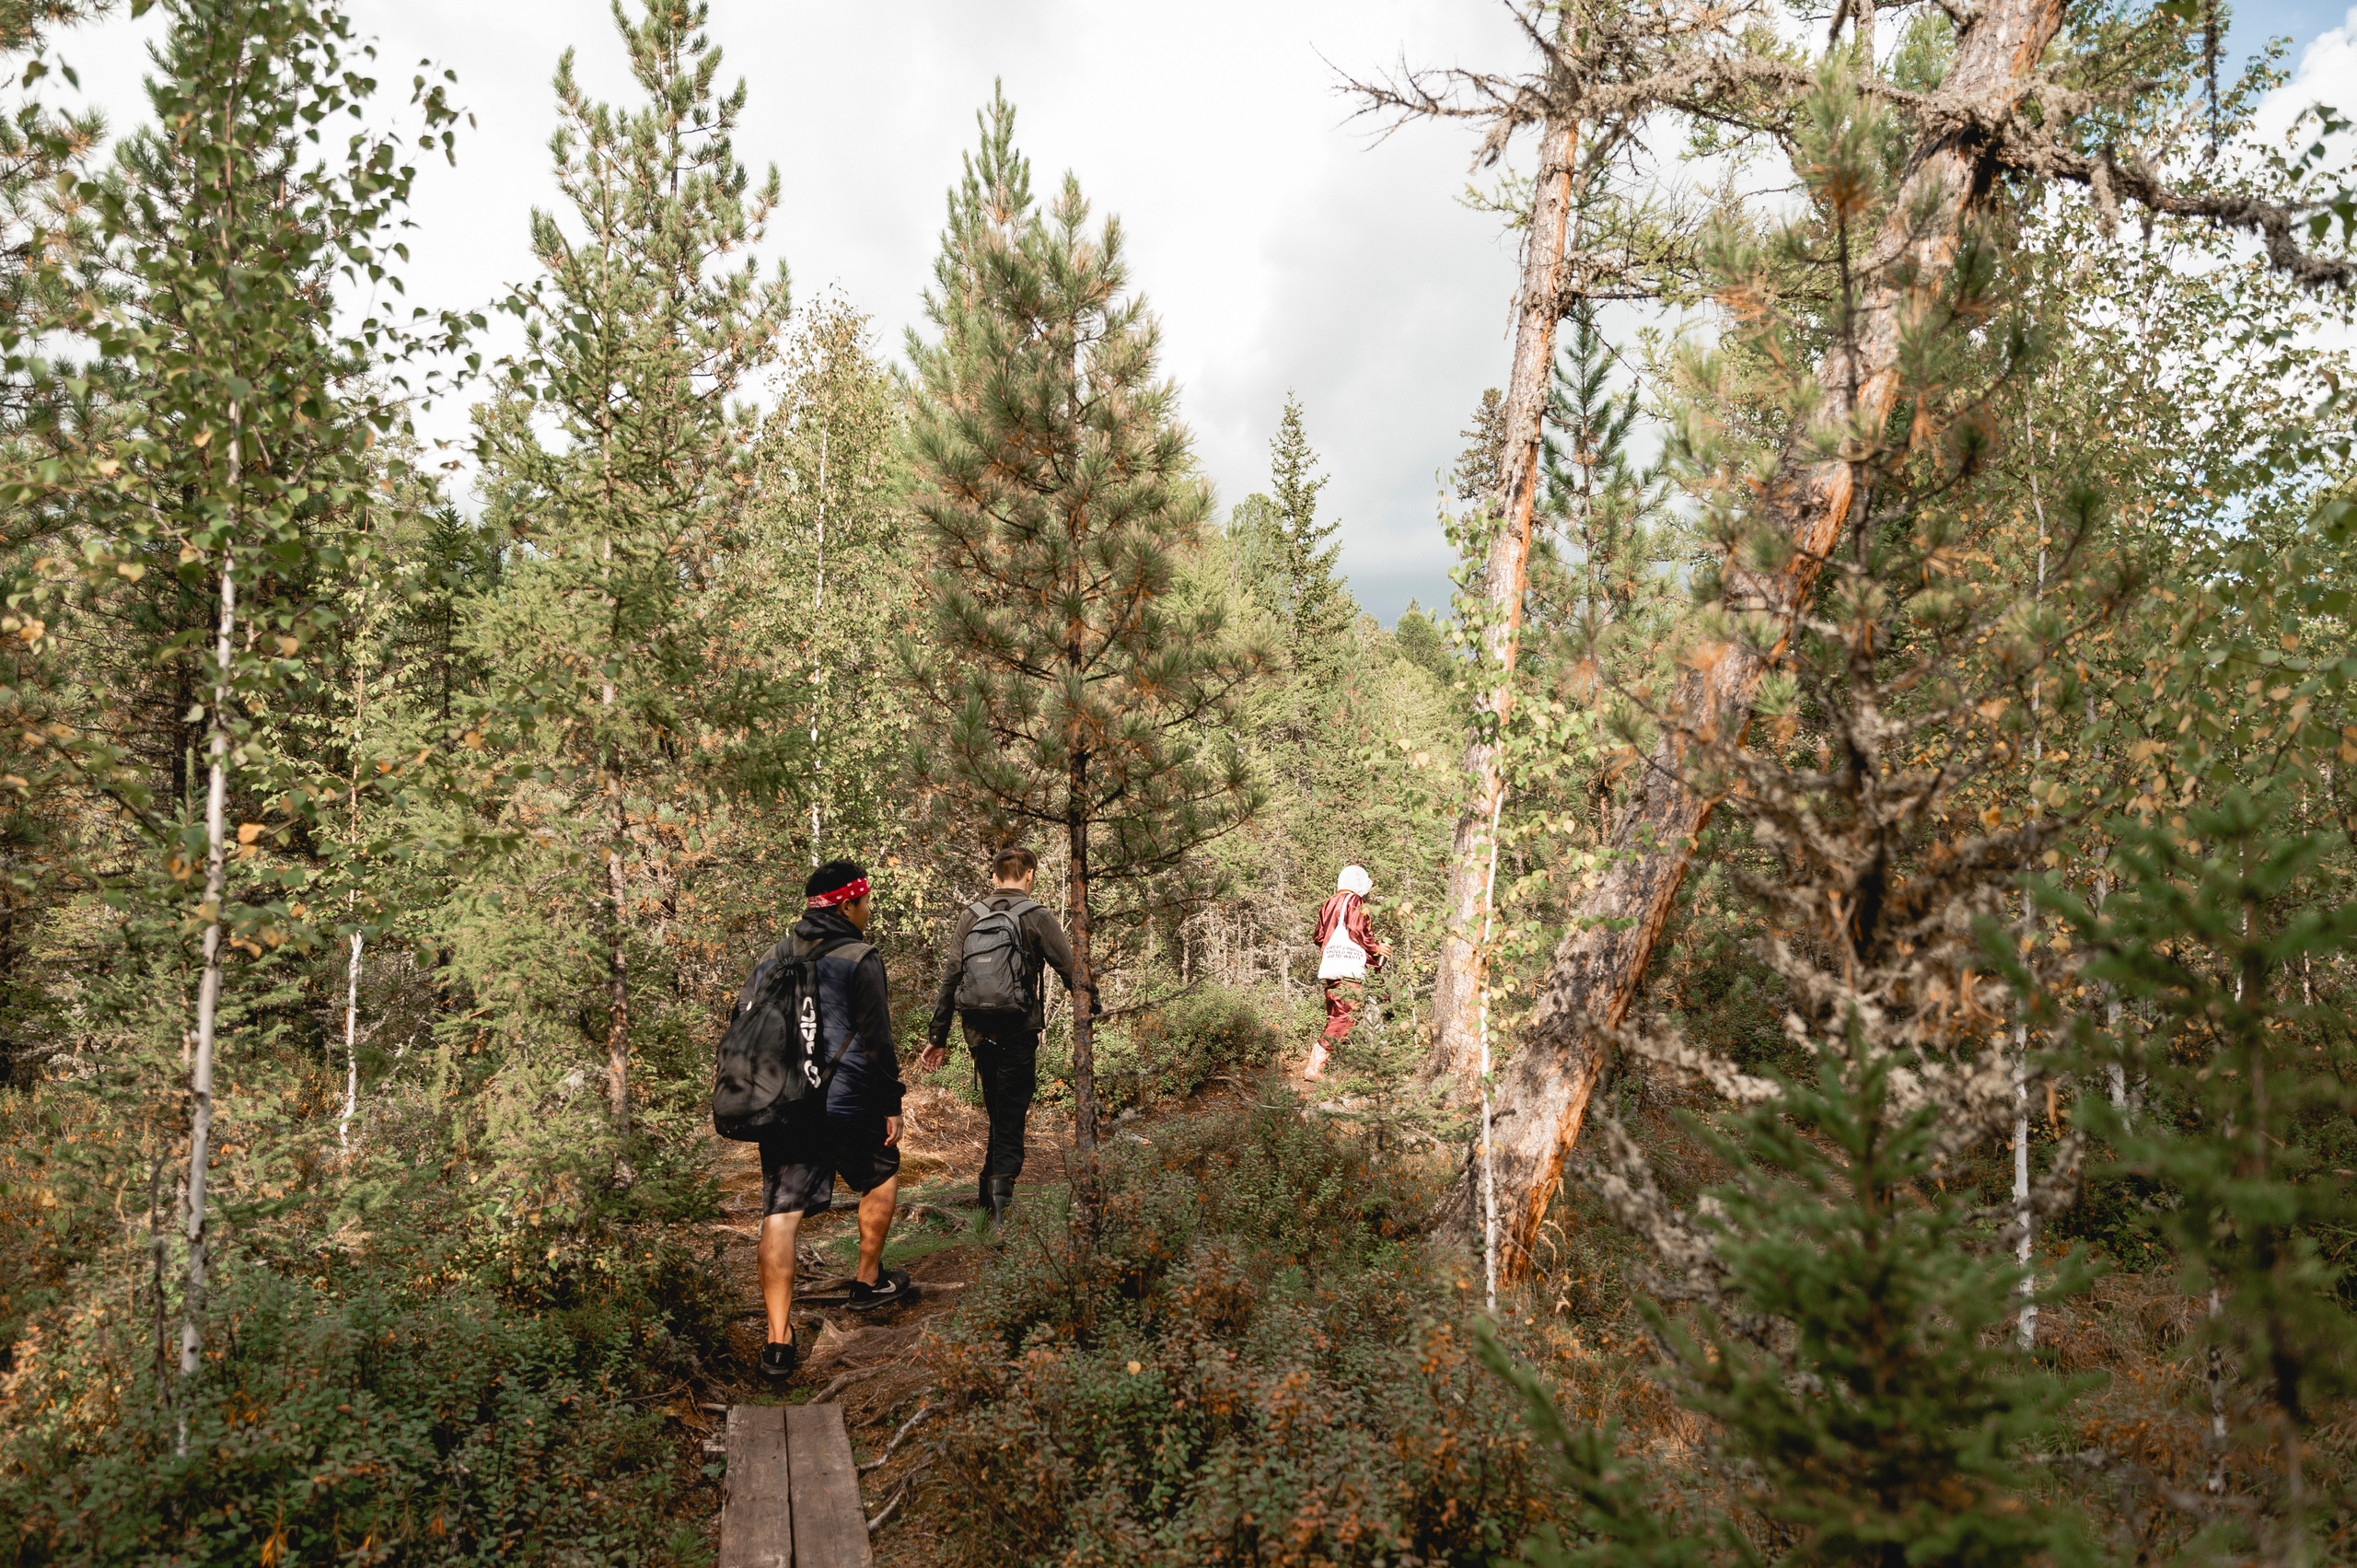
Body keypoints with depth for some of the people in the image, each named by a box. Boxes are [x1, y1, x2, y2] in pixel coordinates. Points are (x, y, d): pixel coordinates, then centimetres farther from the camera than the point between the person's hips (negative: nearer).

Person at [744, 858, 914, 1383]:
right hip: (845, 1104, -4)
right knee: (882, 1176, 22)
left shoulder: (771, 958, 10)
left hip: (778, 1107, 5)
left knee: (781, 1214, 3)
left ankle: (778, 1341, 1)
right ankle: (869, 1281, 34)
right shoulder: (860, 959, -9)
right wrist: (892, 1104, -3)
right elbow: (877, 1041, -11)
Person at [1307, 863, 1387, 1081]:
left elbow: (1319, 936, 17)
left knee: (1335, 1018, 13)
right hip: (1350, 969, -8)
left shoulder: (1328, 905, 19)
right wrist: (1376, 948, 0)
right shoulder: (1355, 902, -2)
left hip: (1328, 969, 8)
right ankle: (1313, 1069, -16)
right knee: (1347, 1018, -10)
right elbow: (1357, 930, -13)